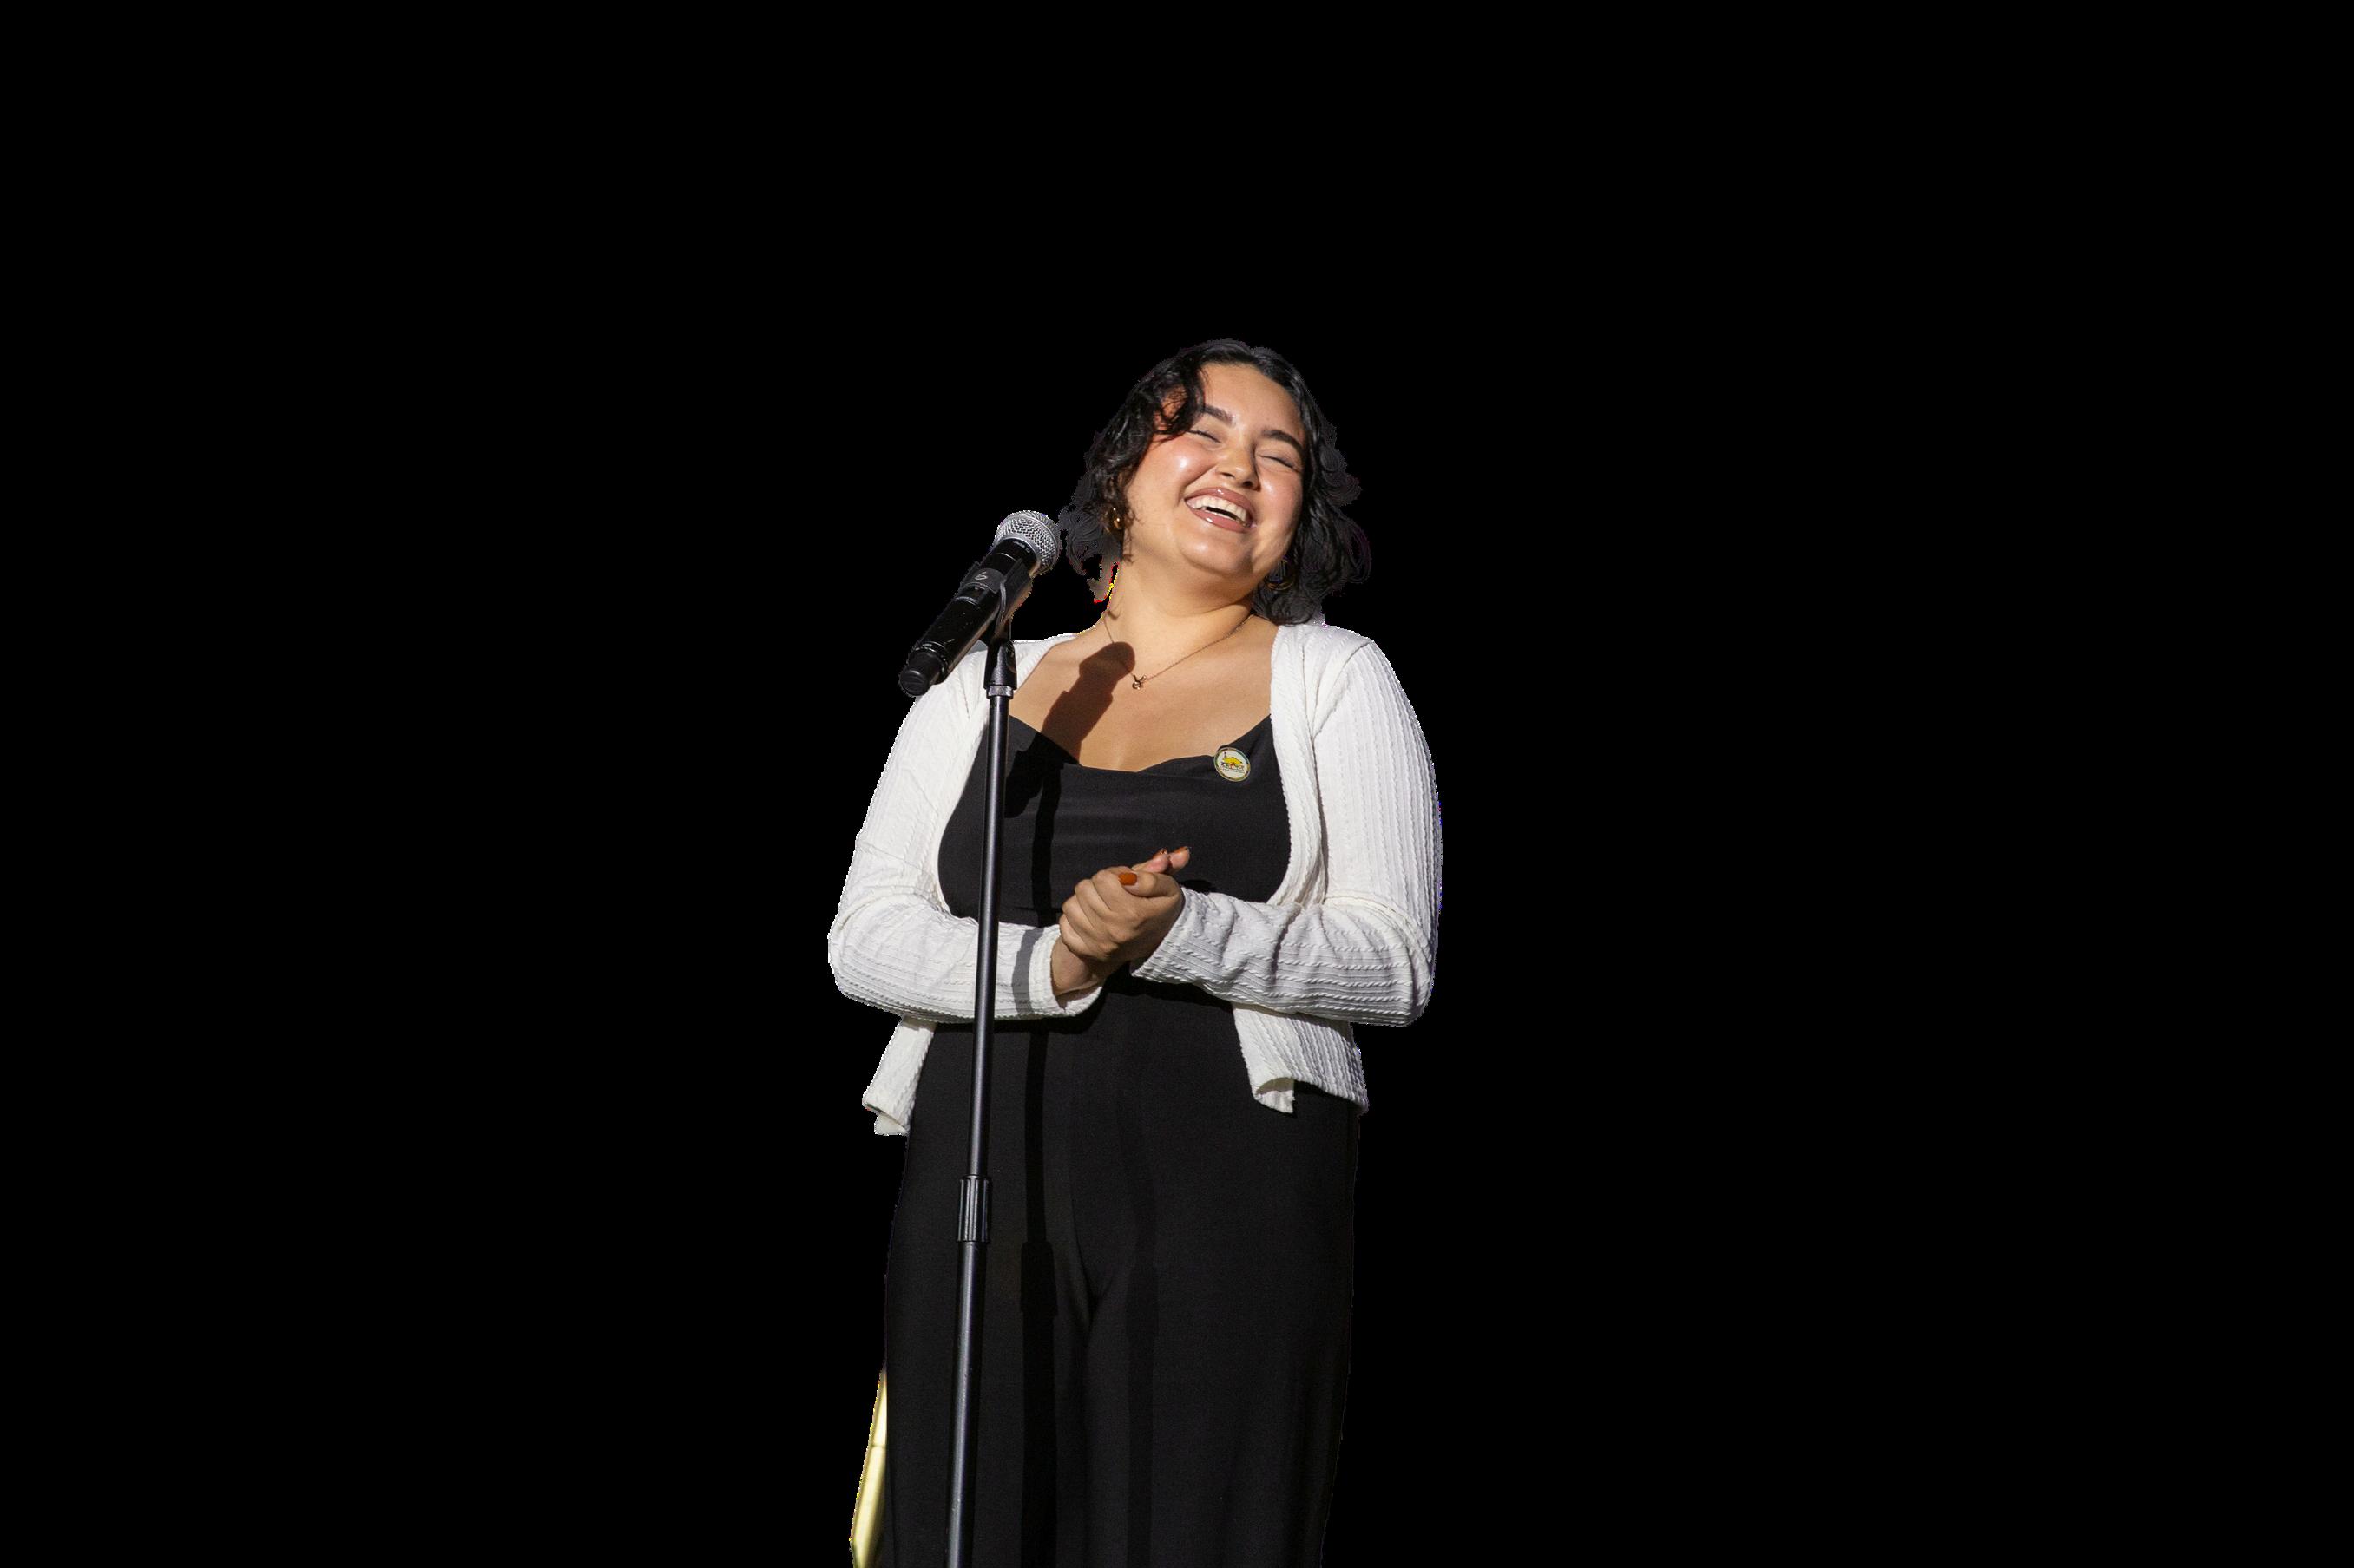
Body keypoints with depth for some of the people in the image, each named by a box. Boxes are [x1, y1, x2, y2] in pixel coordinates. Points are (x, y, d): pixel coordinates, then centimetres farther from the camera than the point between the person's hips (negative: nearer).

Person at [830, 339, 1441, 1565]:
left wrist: (1178, 935, -16)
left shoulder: (1335, 681, 10)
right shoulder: (982, 685, 16)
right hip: (983, 1183, 2)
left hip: (1233, 1188, -2)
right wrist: (1050, 964, -13)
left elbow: (1395, 963, 0)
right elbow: (864, 939, 6)